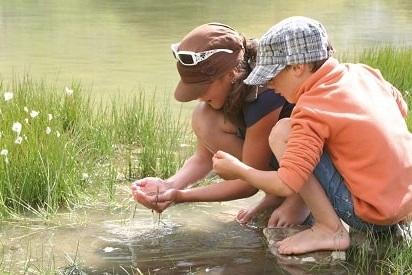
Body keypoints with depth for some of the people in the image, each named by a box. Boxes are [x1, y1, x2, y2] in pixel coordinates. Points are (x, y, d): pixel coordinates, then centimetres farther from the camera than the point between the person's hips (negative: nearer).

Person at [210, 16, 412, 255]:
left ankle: (330, 230, -7)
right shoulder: (363, 72, 4)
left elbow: (285, 185, -21)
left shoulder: (312, 112, -17)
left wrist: (239, 170, -4)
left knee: (282, 133, -11)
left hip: (373, 215, -9)